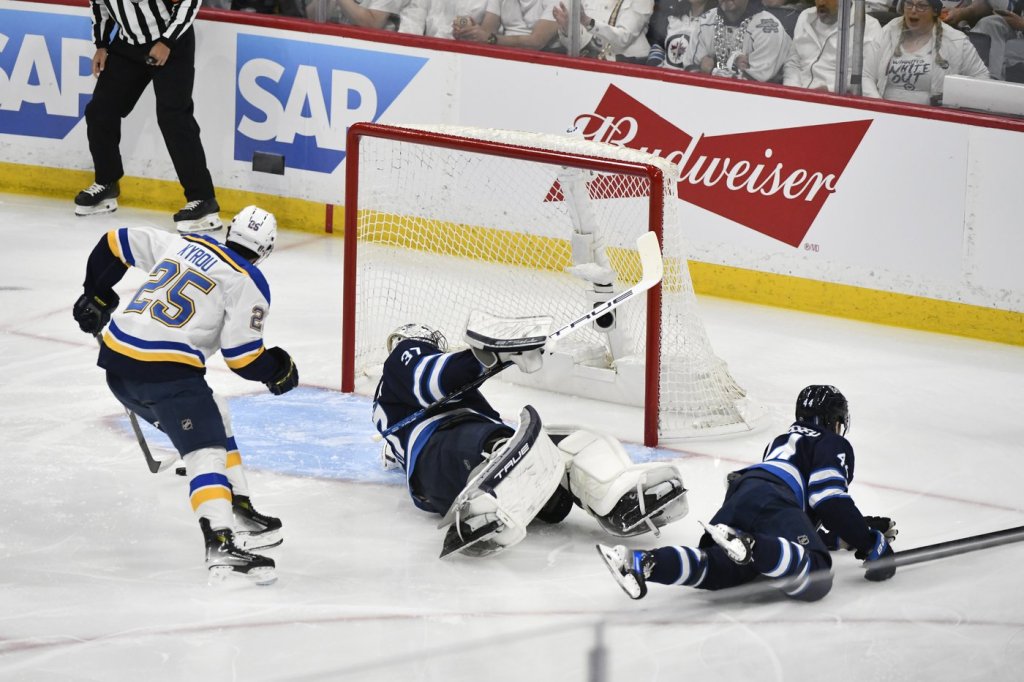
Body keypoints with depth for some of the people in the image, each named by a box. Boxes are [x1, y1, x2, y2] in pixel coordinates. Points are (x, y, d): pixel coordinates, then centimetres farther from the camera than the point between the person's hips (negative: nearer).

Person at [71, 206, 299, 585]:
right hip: (166, 372, -8)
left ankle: (240, 514, 24)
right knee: (206, 450, -13)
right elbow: (241, 355, -6)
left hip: (116, 357, 8)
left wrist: (95, 296, 36)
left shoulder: (183, 243, 18)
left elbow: (116, 243, 24)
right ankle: (221, 545, -33)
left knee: (213, 420, 24)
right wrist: (279, 370, 12)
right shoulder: (248, 282, -1)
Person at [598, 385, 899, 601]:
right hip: (769, 502, -8)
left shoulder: (782, 442, 44)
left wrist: (843, 536, 48)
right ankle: (748, 545, -49)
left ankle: (642, 562, -35)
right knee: (814, 579, -28)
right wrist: (870, 543, 6)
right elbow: (828, 500, 0)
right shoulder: (834, 445, 18)